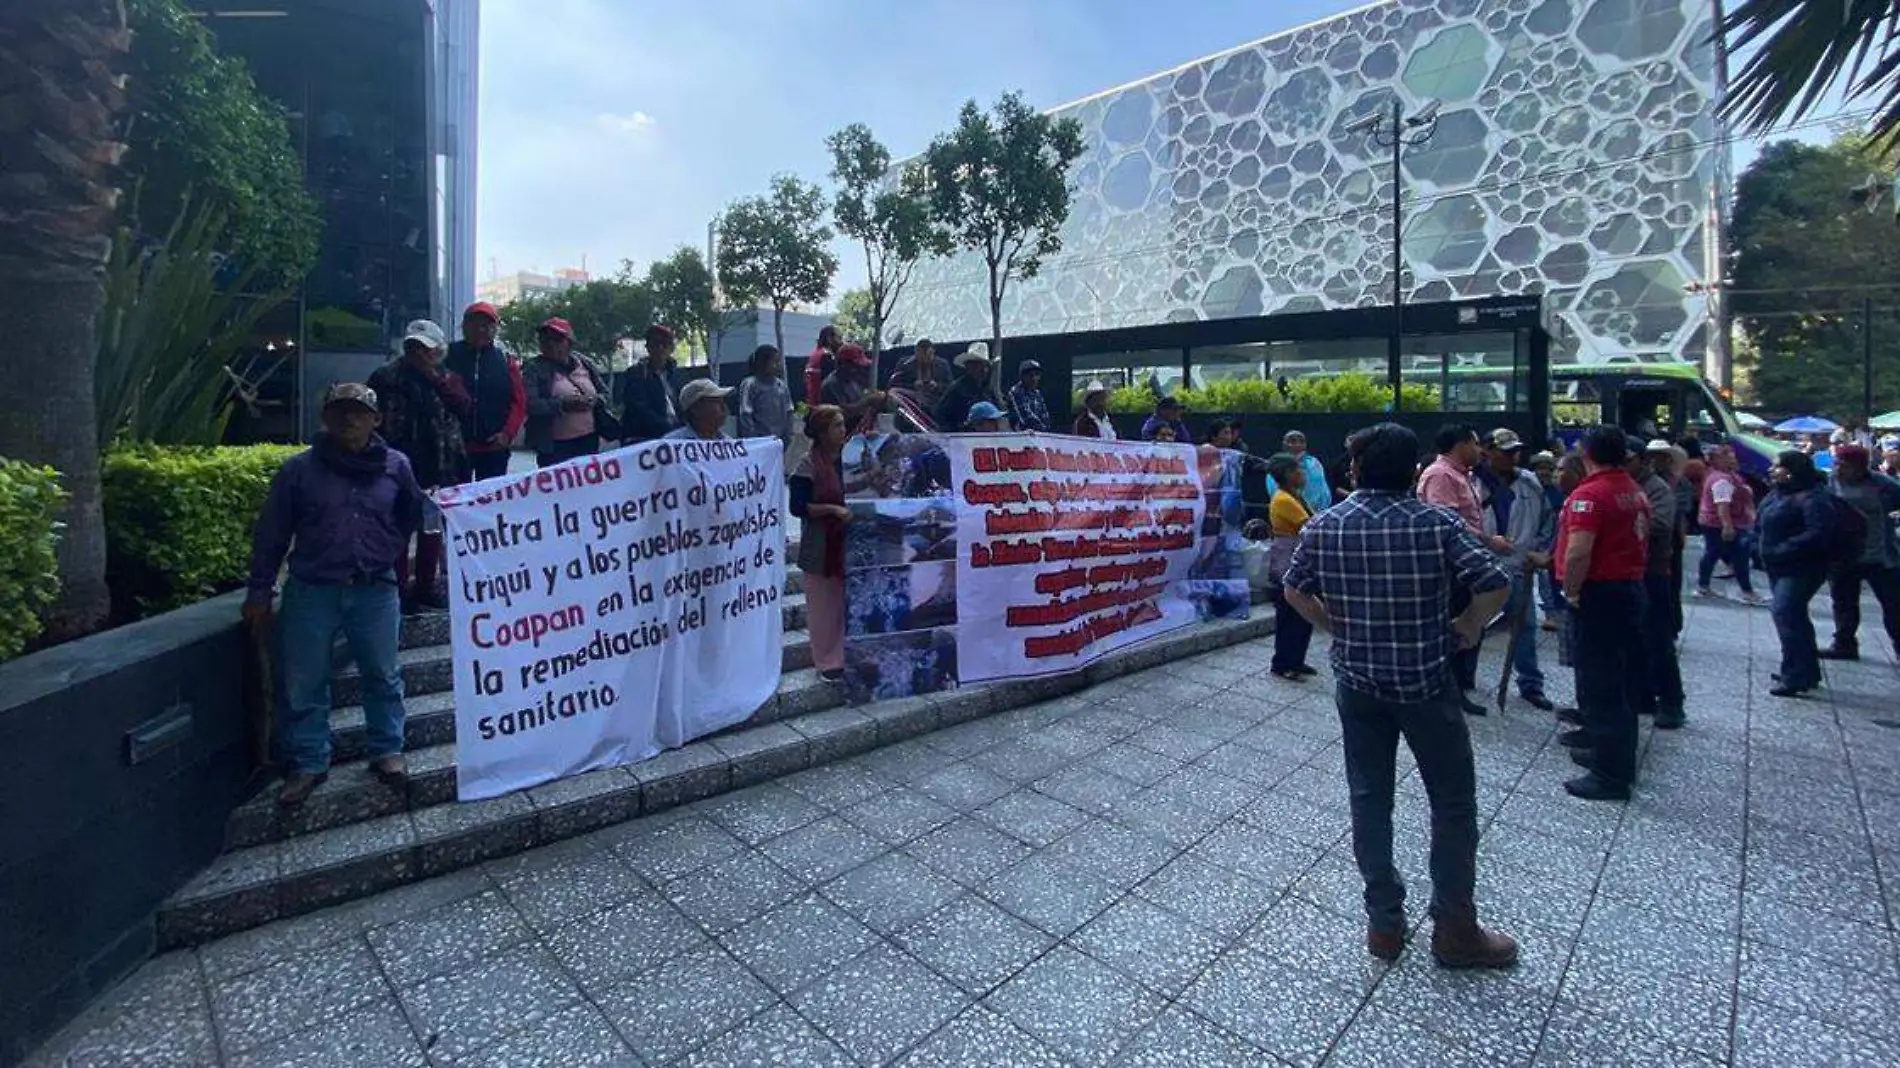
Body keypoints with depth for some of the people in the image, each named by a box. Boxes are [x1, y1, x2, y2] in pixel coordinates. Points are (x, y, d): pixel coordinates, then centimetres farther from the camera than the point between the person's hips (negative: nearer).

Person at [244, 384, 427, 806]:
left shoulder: (395, 466, 2)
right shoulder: (299, 469, 0)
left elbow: (412, 517, 18)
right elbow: (270, 534, 5)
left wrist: (387, 551, 8)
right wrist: (259, 591, 4)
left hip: (376, 591, 0)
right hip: (311, 592, 0)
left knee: (383, 676, 9)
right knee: (302, 684, 6)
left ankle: (387, 751, 23)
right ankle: (307, 764, 20)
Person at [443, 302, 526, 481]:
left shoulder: (505, 361, 6)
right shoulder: (450, 357, 3)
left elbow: (519, 402, 3)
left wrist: (508, 433, -8)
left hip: (495, 447, 1)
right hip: (455, 447, -1)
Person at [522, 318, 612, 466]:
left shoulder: (585, 363, 9)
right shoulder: (534, 369, -4)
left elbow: (604, 393, 14)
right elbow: (530, 404, -15)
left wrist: (595, 401, -10)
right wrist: (563, 404, -27)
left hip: (589, 440, 4)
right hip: (553, 445, -4)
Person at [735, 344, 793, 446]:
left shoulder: (781, 385, 8)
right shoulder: (749, 385, -7)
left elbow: (788, 414, 11)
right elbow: (745, 416, -11)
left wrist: (788, 439, 5)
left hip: (780, 441, 6)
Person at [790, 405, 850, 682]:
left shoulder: (847, 457, 6)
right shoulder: (808, 464, -11)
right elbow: (798, 507, -15)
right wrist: (832, 509, -22)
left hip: (848, 541, 6)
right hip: (821, 545, -5)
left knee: (848, 601, 12)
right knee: (824, 605, 3)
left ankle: (845, 656, 25)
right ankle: (827, 661, 17)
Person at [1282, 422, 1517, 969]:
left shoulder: (1324, 526, -5)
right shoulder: (1437, 523, -12)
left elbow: (1294, 589, -1)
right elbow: (1496, 584, -16)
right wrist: (1466, 628, 1)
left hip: (1357, 683, 3)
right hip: (1425, 683, -2)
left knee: (1369, 801, 14)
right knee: (1454, 804, 13)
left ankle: (1384, 923, 25)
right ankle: (1455, 930, 23)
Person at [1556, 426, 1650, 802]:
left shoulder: (1591, 494, -18)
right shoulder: (1635, 491, 11)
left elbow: (1578, 552, -27)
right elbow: (1637, 540, 19)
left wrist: (1571, 592, -15)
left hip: (1600, 594, -9)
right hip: (1631, 588, 9)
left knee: (1600, 685, -4)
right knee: (1621, 680, 17)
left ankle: (1611, 775, 2)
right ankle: (1616, 754, 29)